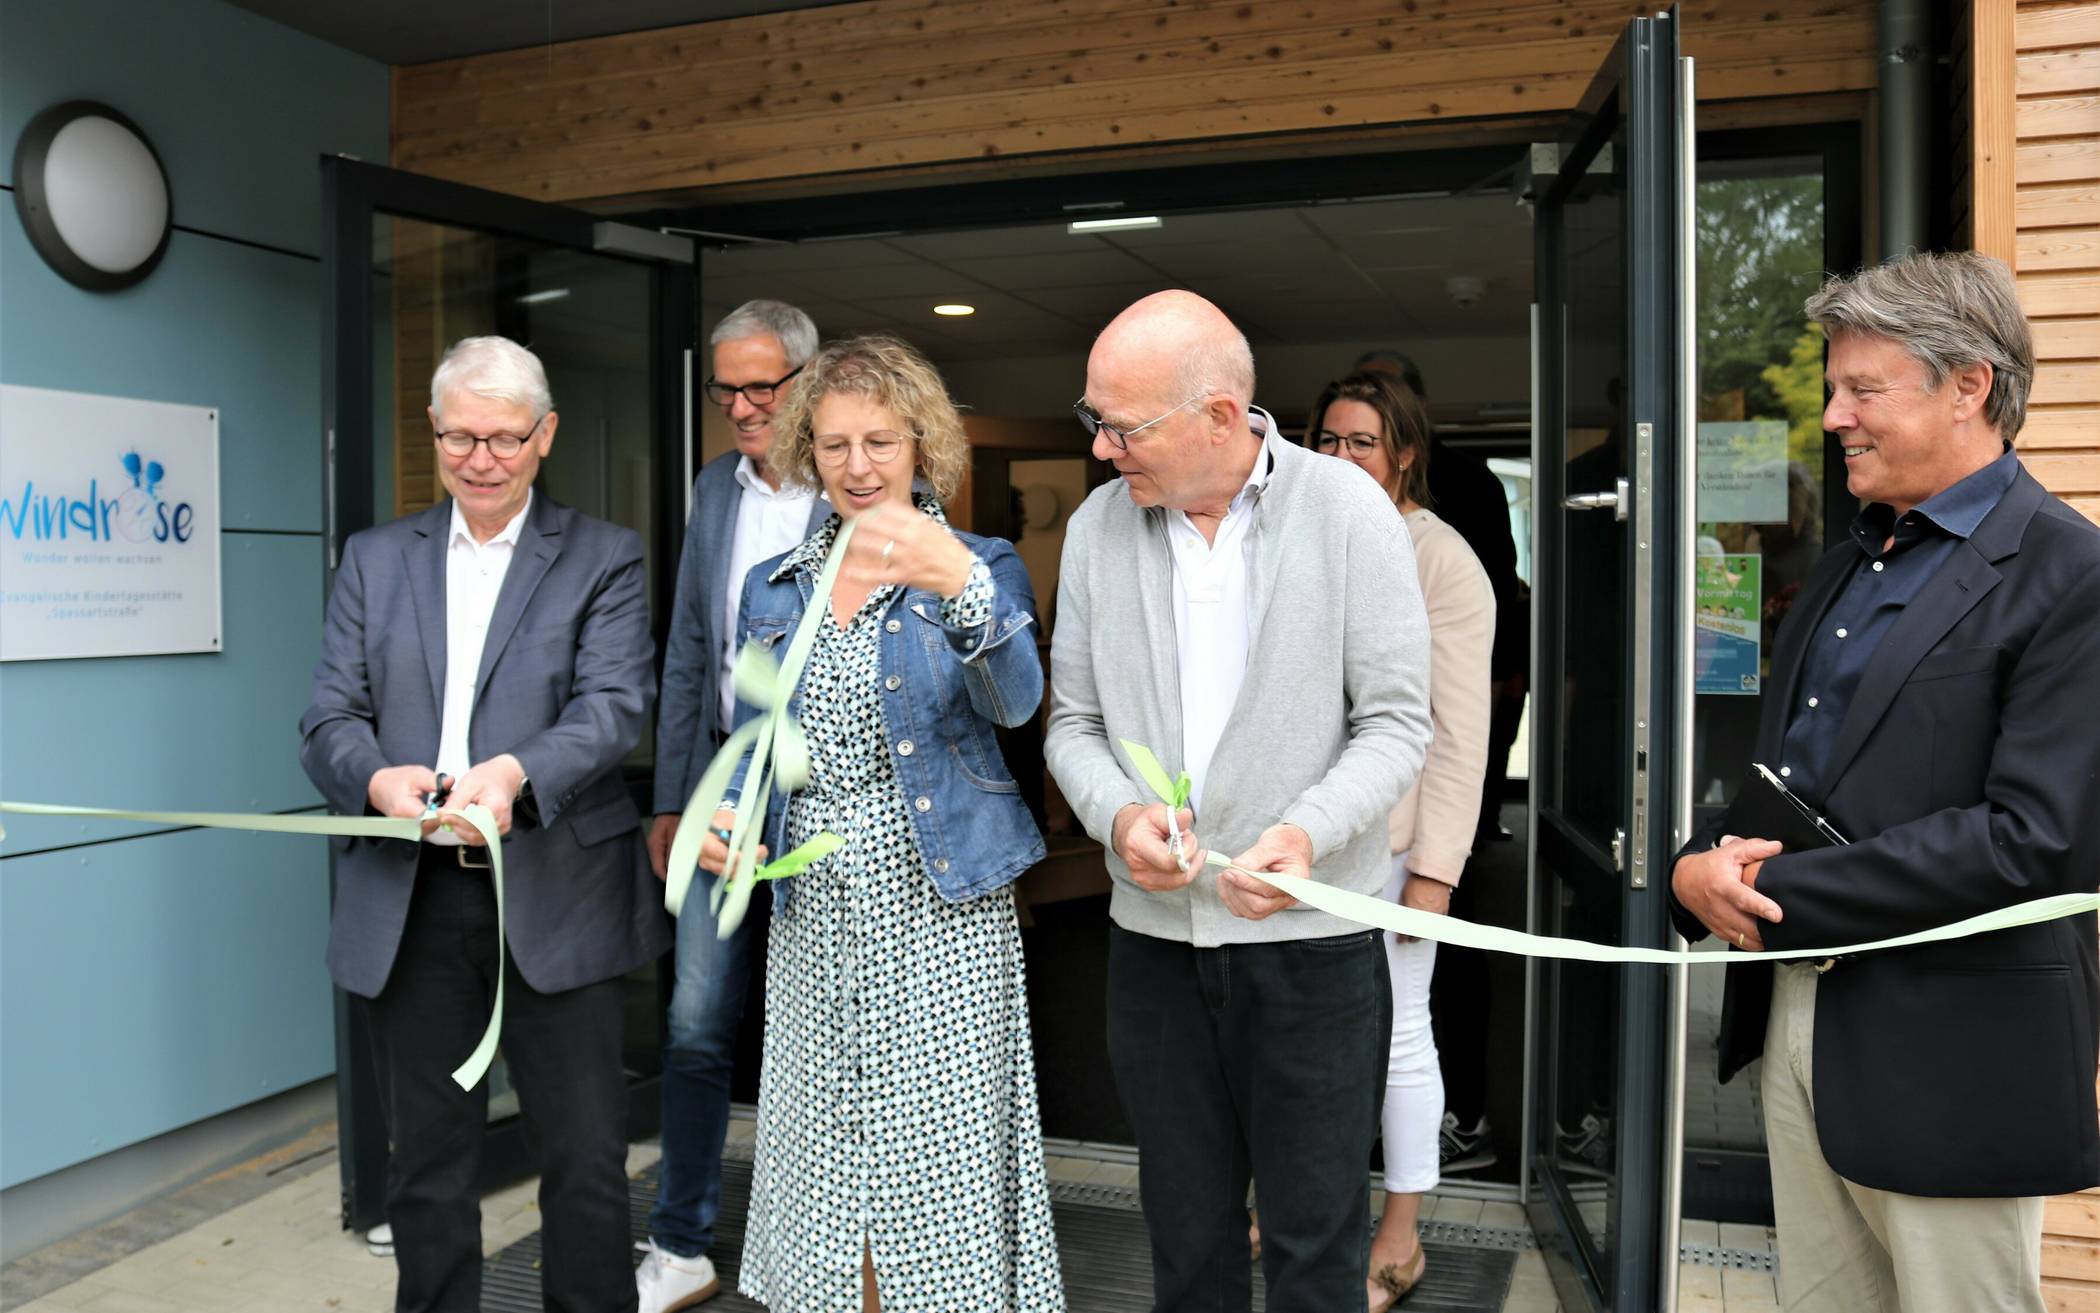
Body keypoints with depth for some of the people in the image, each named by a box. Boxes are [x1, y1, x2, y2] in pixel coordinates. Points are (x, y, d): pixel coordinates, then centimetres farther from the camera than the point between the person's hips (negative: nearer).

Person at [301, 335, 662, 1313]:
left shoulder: (603, 559, 3)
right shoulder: (375, 558, 12)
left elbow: (614, 707, -10)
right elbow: (329, 717, 5)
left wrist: (514, 773, -30)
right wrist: (377, 777, -18)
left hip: (554, 898, -2)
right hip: (410, 902, 3)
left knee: (586, 1160, 4)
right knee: (428, 1163, 15)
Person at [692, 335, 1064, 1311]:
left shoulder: (981, 569, 0)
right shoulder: (772, 589, 12)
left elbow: (1013, 701, -20)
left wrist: (960, 585, -38)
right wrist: (724, 815, -6)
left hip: (942, 913, -3)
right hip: (810, 916, 4)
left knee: (942, 1173, -1)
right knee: (819, 1161, 9)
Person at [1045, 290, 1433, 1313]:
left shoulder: (1348, 511, -7)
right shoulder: (1097, 526, 2)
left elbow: (1397, 722, -5)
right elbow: (1073, 721, 7)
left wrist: (1307, 831, -21)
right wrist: (1120, 815, -13)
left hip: (1311, 936, -3)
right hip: (1154, 932, 3)